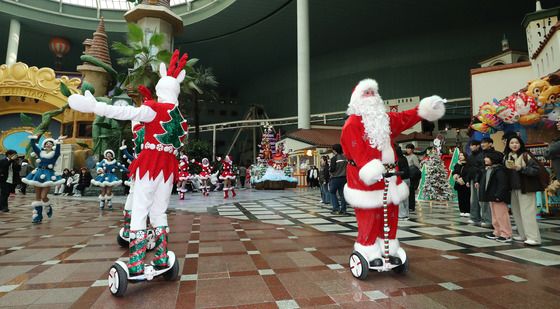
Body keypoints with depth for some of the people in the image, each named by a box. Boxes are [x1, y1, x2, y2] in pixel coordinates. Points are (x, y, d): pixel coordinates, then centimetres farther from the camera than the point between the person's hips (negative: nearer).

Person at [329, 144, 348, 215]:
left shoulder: (334, 158, -11)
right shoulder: (345, 157, 5)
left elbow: (332, 169, -15)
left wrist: (330, 170, 5)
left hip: (335, 178, -5)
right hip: (344, 177, 5)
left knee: (332, 193, 8)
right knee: (342, 193, 9)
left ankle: (336, 209, 1)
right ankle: (343, 209, 9)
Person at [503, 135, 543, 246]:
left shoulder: (526, 155, -8)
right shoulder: (508, 156, 8)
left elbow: (536, 169, -14)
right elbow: (506, 171, 19)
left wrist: (520, 168, -21)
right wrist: (509, 167, 0)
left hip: (526, 187, -7)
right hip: (514, 188, 7)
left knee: (527, 212, -9)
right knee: (516, 211, 10)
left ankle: (534, 238, -5)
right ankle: (523, 235, 19)